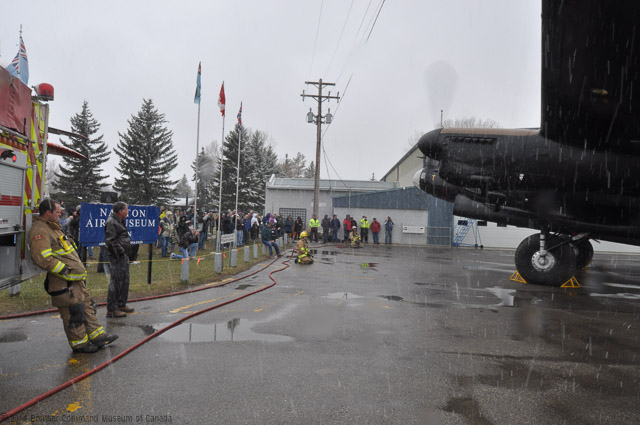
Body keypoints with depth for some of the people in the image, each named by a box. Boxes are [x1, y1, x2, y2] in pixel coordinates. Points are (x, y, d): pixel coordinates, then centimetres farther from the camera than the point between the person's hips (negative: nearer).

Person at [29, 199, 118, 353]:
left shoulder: (52, 227, 19)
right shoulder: (39, 231, -16)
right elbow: (42, 258, -26)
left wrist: (79, 269, 21)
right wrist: (65, 270, -20)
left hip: (76, 278, 11)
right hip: (64, 282, -11)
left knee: (87, 307, 16)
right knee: (74, 312, 0)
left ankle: (98, 336, 26)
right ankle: (79, 344, 14)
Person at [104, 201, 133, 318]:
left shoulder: (120, 221, 18)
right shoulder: (111, 222, -14)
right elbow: (111, 241, -21)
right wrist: (120, 251, -19)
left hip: (124, 256, 11)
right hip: (117, 257, -11)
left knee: (125, 281, 16)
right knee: (116, 281, -7)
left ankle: (121, 304, 28)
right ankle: (111, 309, -1)